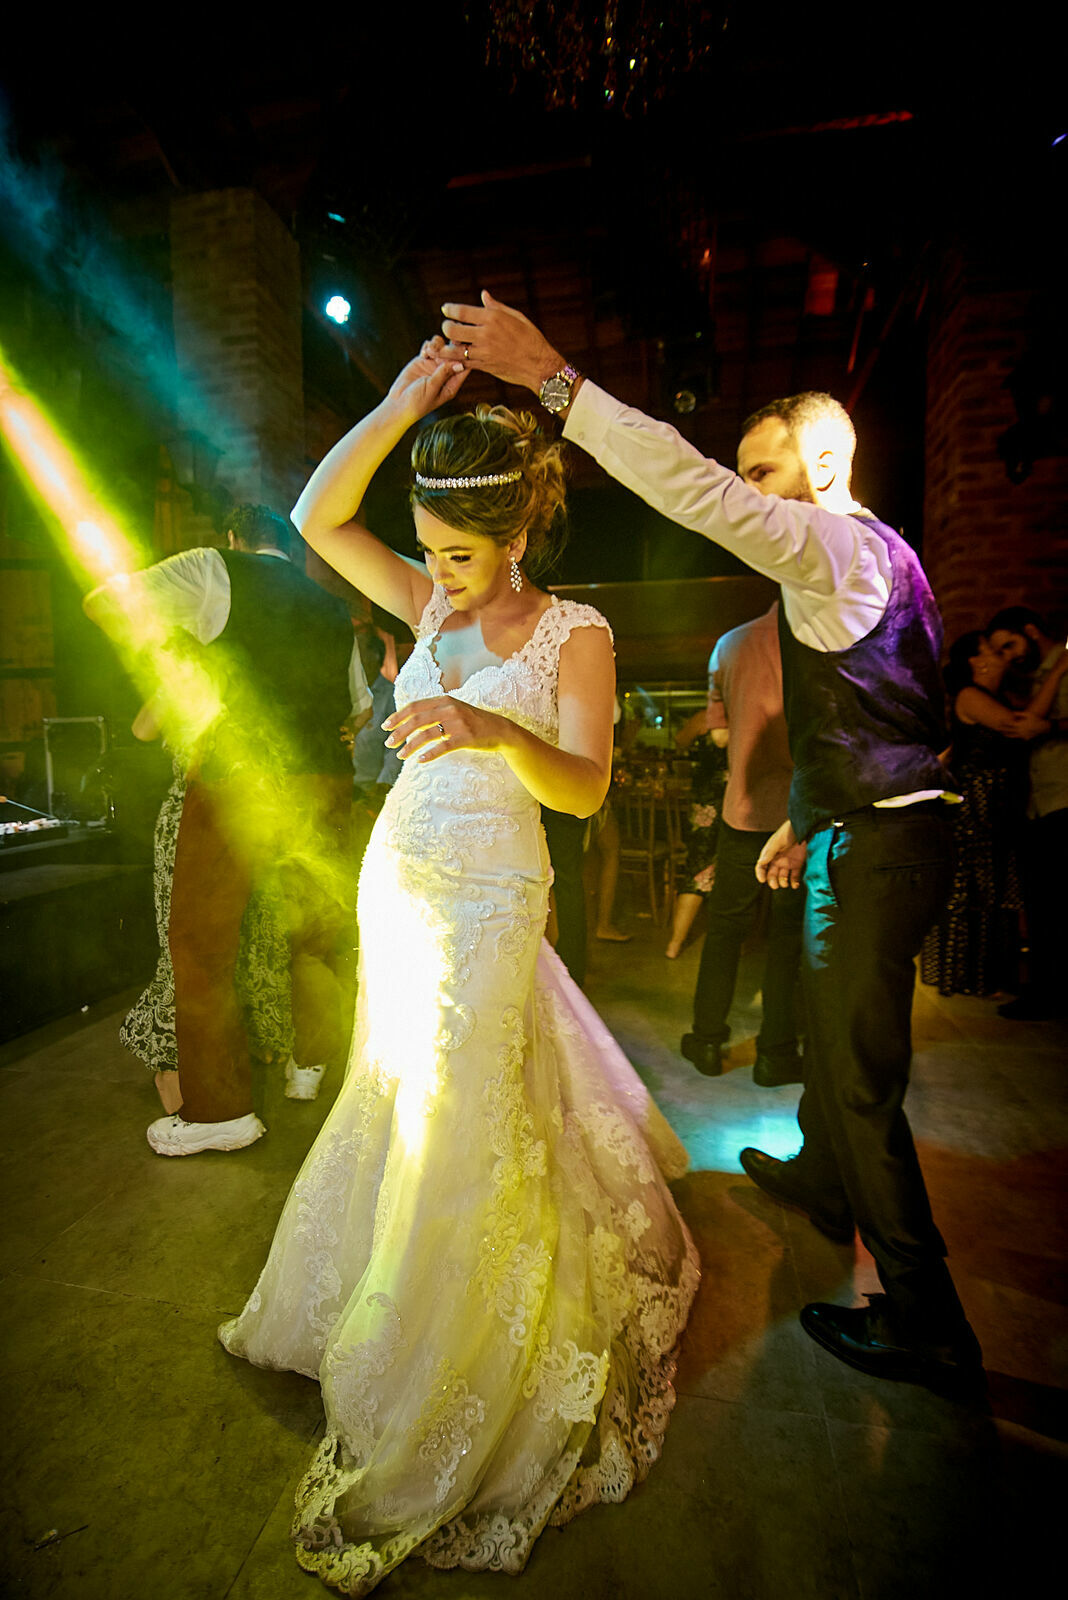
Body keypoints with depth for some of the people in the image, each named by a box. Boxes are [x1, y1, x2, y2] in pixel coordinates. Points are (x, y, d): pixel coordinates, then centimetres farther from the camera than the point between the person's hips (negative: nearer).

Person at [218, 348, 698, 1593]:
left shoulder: (573, 632, -5)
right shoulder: (430, 606, 9)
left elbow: (584, 788, -16)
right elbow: (317, 517, 3)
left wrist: (501, 733, -36)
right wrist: (401, 406, -6)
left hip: (486, 896, -5)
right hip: (395, 879, 6)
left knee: (460, 1128, 0)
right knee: (402, 1108, 19)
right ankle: (356, 1313, 44)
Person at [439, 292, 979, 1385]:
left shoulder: (840, 546, -13)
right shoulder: (866, 555, 18)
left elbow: (700, 495, -30)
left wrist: (551, 377, -27)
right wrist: (805, 822, 22)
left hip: (876, 852, -10)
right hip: (874, 835, 10)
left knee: (858, 1072, 1)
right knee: (835, 1030, 26)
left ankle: (923, 1323, 19)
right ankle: (822, 1178, 50)